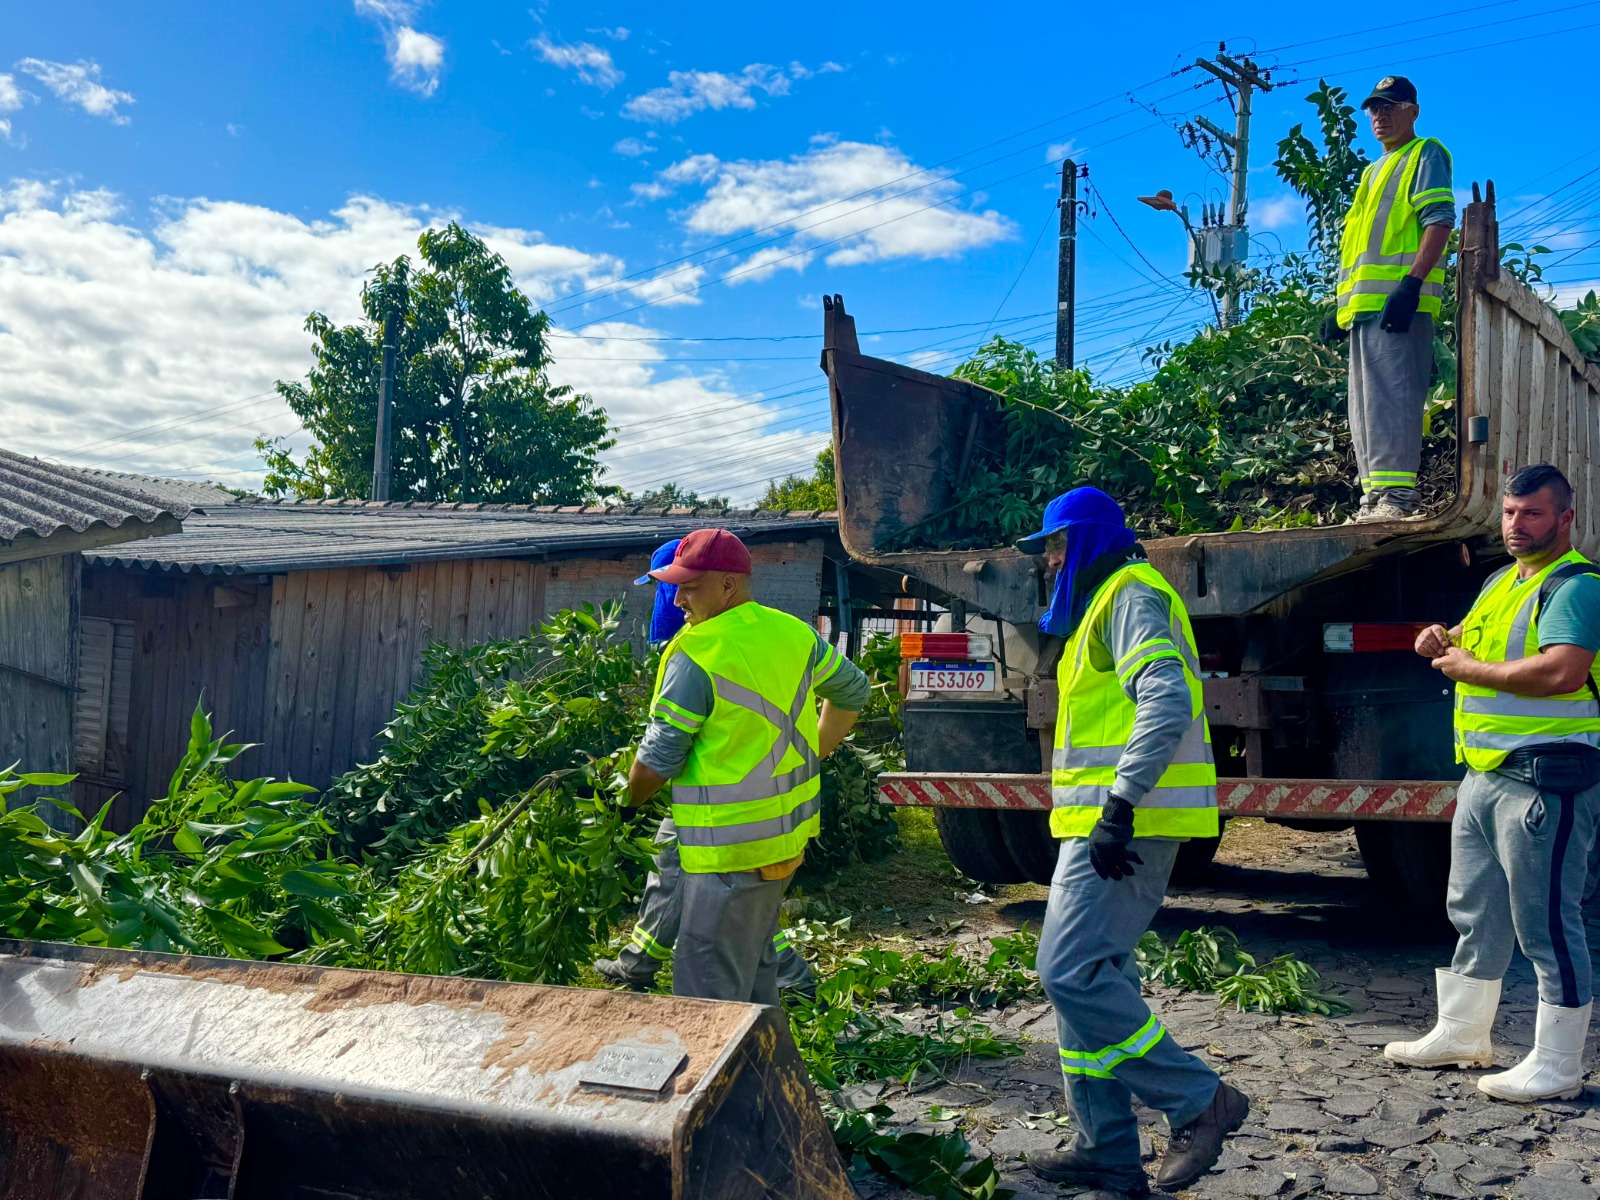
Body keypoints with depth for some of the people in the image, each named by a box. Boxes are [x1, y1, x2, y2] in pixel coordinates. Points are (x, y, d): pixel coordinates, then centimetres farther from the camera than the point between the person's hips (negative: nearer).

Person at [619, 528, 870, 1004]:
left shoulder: (697, 654, -17)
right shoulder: (793, 633, 5)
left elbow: (658, 759, -13)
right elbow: (852, 689, 21)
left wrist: (625, 805, 5)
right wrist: (814, 755, 28)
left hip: (730, 846, -8)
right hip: (791, 830, 9)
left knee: (706, 991, -3)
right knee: (756, 963, 23)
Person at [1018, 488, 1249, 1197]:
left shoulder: (1130, 594, -9)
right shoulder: (1108, 600, 24)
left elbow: (1168, 702, -23)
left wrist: (1118, 808, -27)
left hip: (1124, 821, -11)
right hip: (1108, 820, 11)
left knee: (1071, 972, -14)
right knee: (1091, 974, 10)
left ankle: (1199, 1103, -4)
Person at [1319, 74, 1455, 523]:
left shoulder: (1425, 154, 3)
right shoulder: (1373, 170, 29)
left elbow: (1440, 219, -10)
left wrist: (1411, 283, -23)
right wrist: (1341, 306, 20)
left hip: (1398, 299, -9)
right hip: (1364, 302, 9)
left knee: (1391, 397, -17)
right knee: (1365, 406, 6)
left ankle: (1399, 494, -20)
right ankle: (1375, 500, 8)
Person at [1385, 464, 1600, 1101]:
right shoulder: (1502, 582, 17)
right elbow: (1481, 640, 33)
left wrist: (1469, 669, -16)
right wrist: (1444, 637, 9)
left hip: (1545, 777, -10)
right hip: (1485, 772, 10)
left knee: (1545, 919, -4)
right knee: (1474, 912, 18)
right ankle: (1461, 1035, 31)